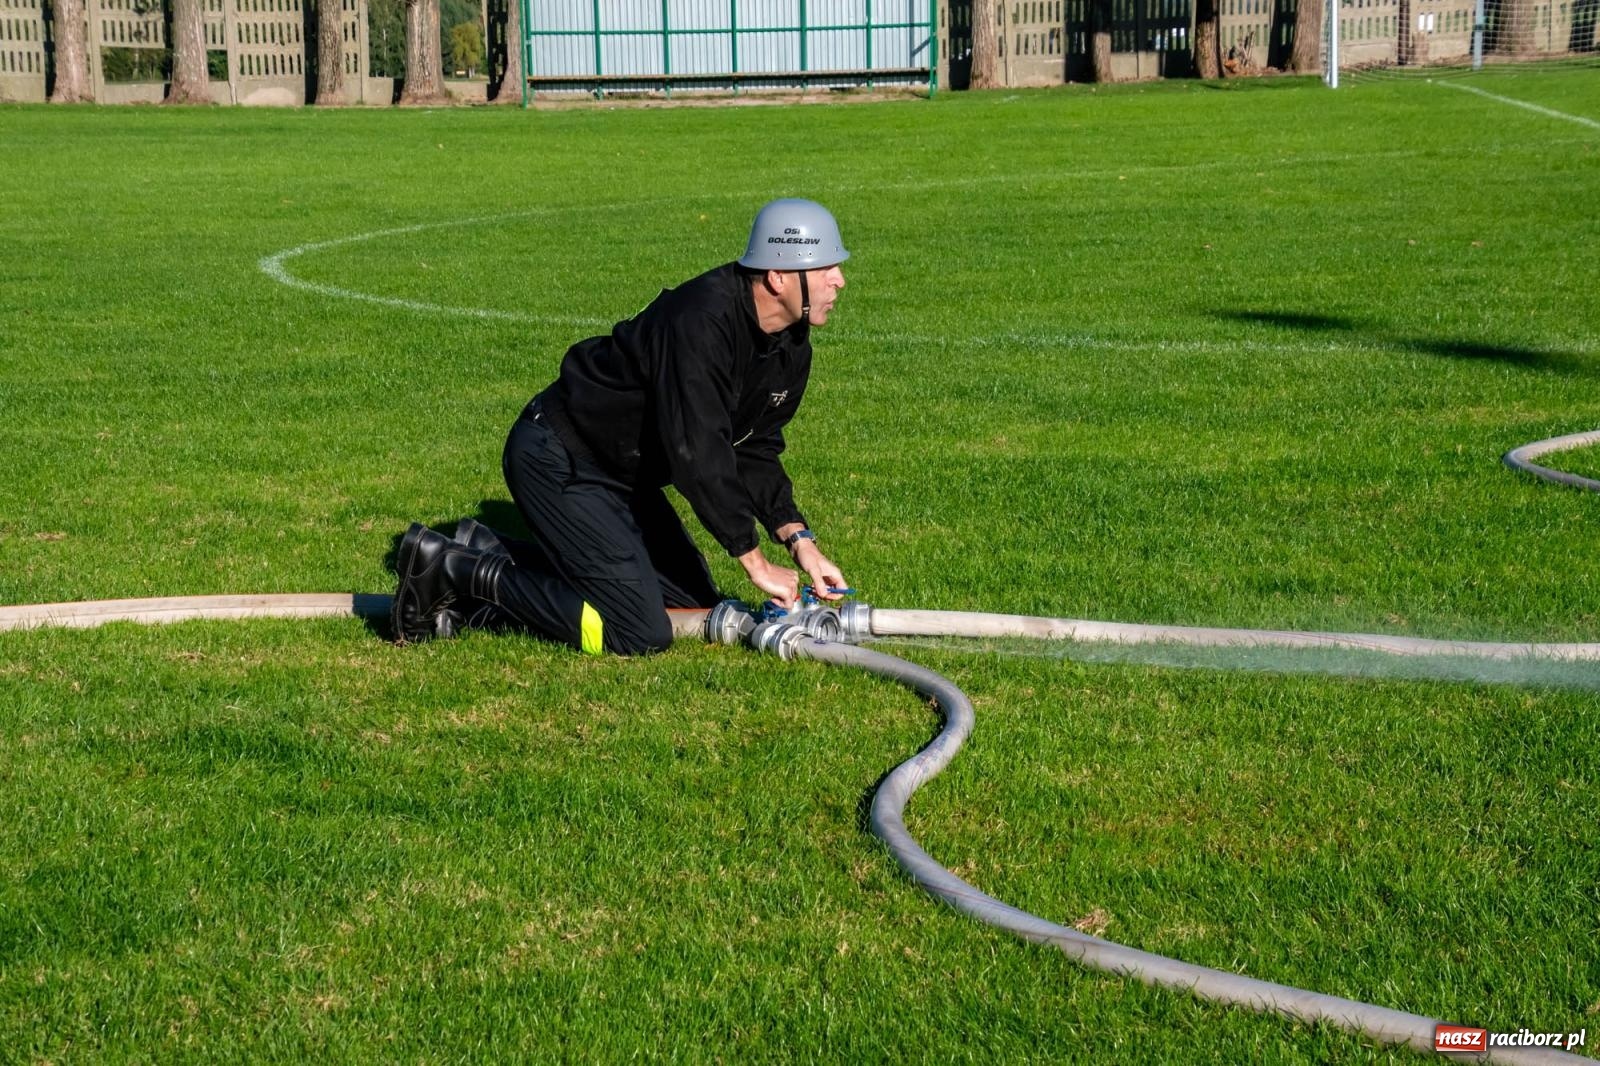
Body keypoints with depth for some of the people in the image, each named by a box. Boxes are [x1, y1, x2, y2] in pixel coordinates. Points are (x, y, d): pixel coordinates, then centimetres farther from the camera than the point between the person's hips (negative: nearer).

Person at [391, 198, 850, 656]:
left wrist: (798, 538, -6)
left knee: (695, 602, 13)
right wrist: (755, 561, -26)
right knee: (640, 632, -17)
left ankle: (489, 552, 14)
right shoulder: (701, 321, -30)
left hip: (625, 476, 10)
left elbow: (755, 451, 8)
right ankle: (451, 567, -7)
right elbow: (696, 453, -32)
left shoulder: (791, 346, 0)